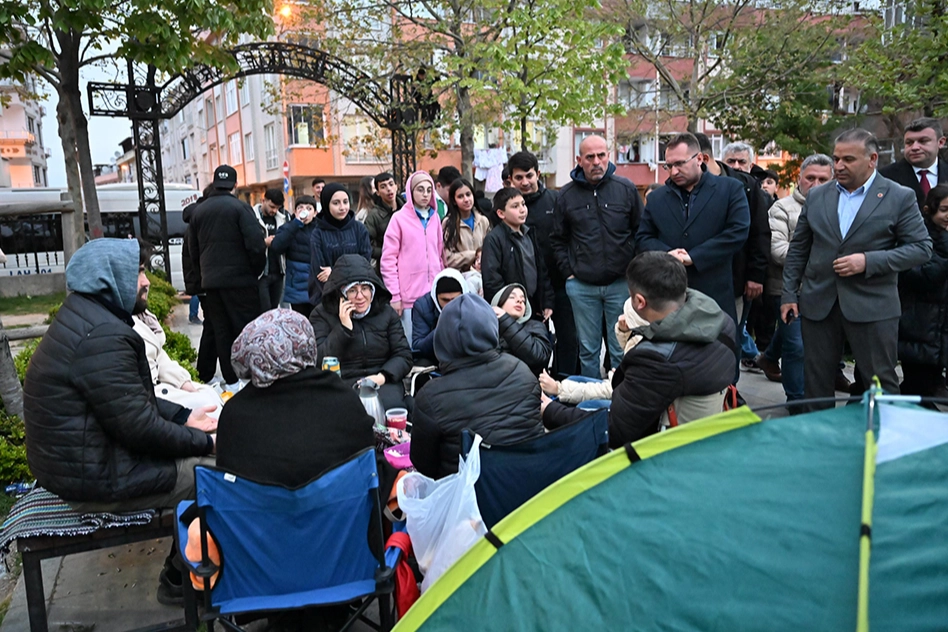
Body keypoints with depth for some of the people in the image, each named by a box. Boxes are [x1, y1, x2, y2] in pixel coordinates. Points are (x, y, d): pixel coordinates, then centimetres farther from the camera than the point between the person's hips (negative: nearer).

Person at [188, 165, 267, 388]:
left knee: (222, 332, 9)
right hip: (239, 279, -5)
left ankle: (231, 380, 13)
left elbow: (193, 250, 16)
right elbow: (256, 244, -15)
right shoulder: (240, 207, -7)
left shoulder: (199, 211, 11)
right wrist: (256, 270, -1)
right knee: (247, 328, -1)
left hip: (211, 281, 5)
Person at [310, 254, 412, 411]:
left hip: (383, 383, 2)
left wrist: (382, 377, -12)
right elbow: (318, 361, -5)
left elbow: (403, 355, 7)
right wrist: (344, 328, -12)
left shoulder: (385, 311, 12)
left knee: (390, 405, -31)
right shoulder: (322, 314, 5)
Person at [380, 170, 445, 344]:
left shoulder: (434, 218, 13)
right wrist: (394, 296, -8)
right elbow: (388, 260, -3)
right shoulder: (399, 219, -1)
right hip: (409, 296, -4)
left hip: (435, 294, 4)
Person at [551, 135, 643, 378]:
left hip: (621, 283, -1)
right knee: (587, 350, 10)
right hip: (581, 286, 1)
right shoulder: (566, 195, 4)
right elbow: (558, 239, 11)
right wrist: (568, 272, 3)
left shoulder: (626, 189, 0)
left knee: (621, 350, 6)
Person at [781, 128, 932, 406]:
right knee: (815, 381, 9)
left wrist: (868, 261, -17)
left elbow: (921, 247, -4)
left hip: (872, 307, -3)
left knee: (881, 384, 3)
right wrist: (789, 293, 7)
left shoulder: (900, 197, -1)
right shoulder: (816, 196, 9)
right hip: (818, 304, 3)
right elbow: (798, 248, 12)